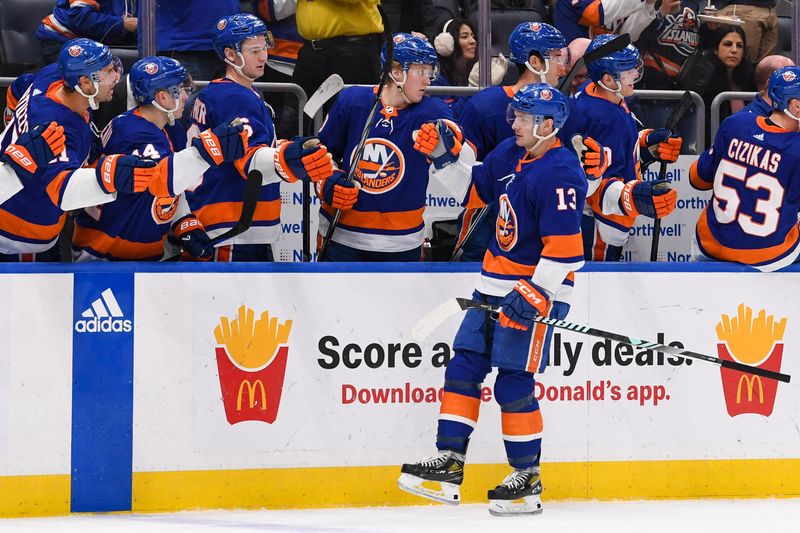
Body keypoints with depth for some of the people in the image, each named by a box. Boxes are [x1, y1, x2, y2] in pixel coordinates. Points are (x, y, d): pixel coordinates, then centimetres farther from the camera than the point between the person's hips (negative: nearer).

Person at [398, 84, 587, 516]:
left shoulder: (558, 175, -21)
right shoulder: (510, 154, 7)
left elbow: (565, 248, -25)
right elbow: (475, 189, 23)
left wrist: (535, 294, -28)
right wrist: (443, 156, 10)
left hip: (535, 288, -9)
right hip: (495, 283, 9)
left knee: (514, 383, -6)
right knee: (463, 367, 5)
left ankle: (527, 480, 6)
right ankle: (448, 466, 7)